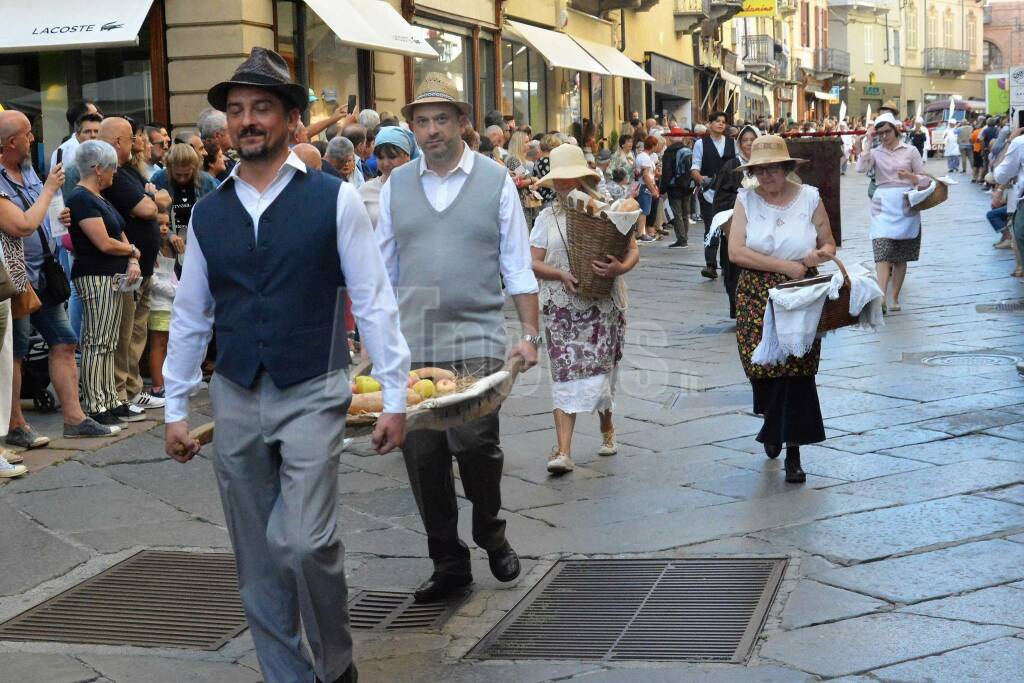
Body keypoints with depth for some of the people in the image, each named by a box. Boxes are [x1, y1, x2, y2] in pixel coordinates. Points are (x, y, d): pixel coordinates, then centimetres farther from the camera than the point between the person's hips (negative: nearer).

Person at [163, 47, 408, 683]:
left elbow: (373, 303, -3)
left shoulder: (335, 200, -4)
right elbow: (189, 315, 12)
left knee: (305, 542, -14)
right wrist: (175, 408, 12)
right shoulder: (207, 212, 7)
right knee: (257, 558, 9)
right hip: (235, 399, 4)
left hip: (312, 395, -4)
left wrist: (396, 396, -5)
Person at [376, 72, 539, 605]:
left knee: (475, 442, -15)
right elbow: (381, 269, 13)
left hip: (476, 340, -3)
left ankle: (491, 533, 14)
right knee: (421, 454, 3)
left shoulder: (495, 181, 3)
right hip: (410, 342, 3)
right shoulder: (397, 185, 10)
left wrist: (529, 334, -4)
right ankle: (448, 563, 17)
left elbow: (518, 266, 4)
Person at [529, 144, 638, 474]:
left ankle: (607, 428, 31)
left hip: (603, 305, -1)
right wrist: (562, 275, -15)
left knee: (600, 370, 2)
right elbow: (533, 262, 4)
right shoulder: (547, 217, 7)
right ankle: (564, 450, -10)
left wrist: (621, 268, -21)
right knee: (565, 374, -6)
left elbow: (633, 250, 1)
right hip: (562, 307, 1)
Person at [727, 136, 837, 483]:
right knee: (761, 366, 1)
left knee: (798, 370, -5)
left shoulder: (809, 197, 2)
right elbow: (736, 251, -10)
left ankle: (793, 453, 4)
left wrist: (820, 255, -14)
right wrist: (784, 266, -16)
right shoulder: (746, 199, 0)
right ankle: (772, 425, 35)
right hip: (757, 298, 0)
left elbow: (829, 244, 11)